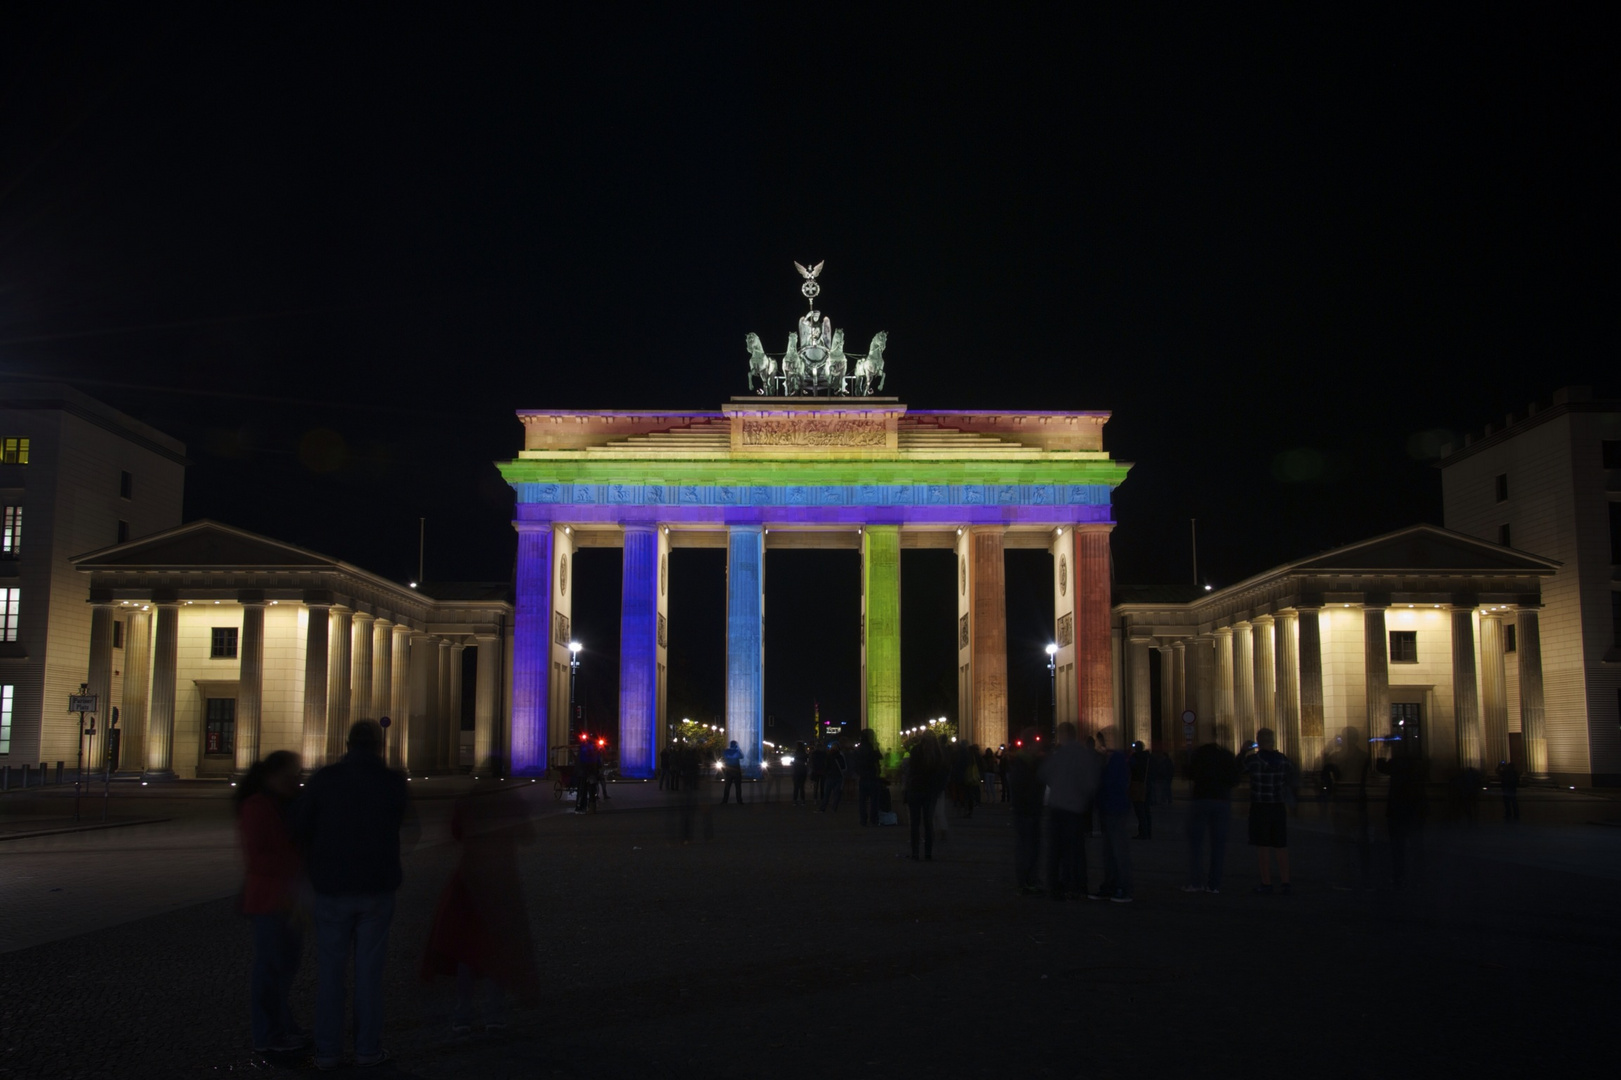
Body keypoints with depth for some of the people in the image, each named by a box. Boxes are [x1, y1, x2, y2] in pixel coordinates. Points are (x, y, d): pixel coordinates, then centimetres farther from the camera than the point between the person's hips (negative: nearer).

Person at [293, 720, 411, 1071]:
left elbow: (298, 826, 0)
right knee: (369, 970, 6)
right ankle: (368, 1048, 8)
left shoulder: (324, 778, -6)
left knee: (330, 969, 8)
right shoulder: (392, 781, -5)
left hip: (332, 887, 0)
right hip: (377, 888, 0)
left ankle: (327, 1050, 10)